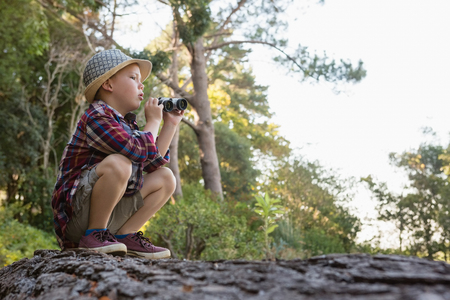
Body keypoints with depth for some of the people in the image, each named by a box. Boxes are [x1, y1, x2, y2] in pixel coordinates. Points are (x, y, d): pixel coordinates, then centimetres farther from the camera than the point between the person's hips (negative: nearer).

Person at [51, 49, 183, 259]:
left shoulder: (126, 123, 14)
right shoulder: (95, 117, -14)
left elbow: (153, 164, 13)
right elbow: (139, 152, -25)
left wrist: (170, 125, 11)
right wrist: (153, 121, -7)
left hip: (108, 213, 9)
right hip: (75, 215, -9)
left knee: (165, 178, 8)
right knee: (118, 163, -33)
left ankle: (124, 235, 0)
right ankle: (94, 235, -18)